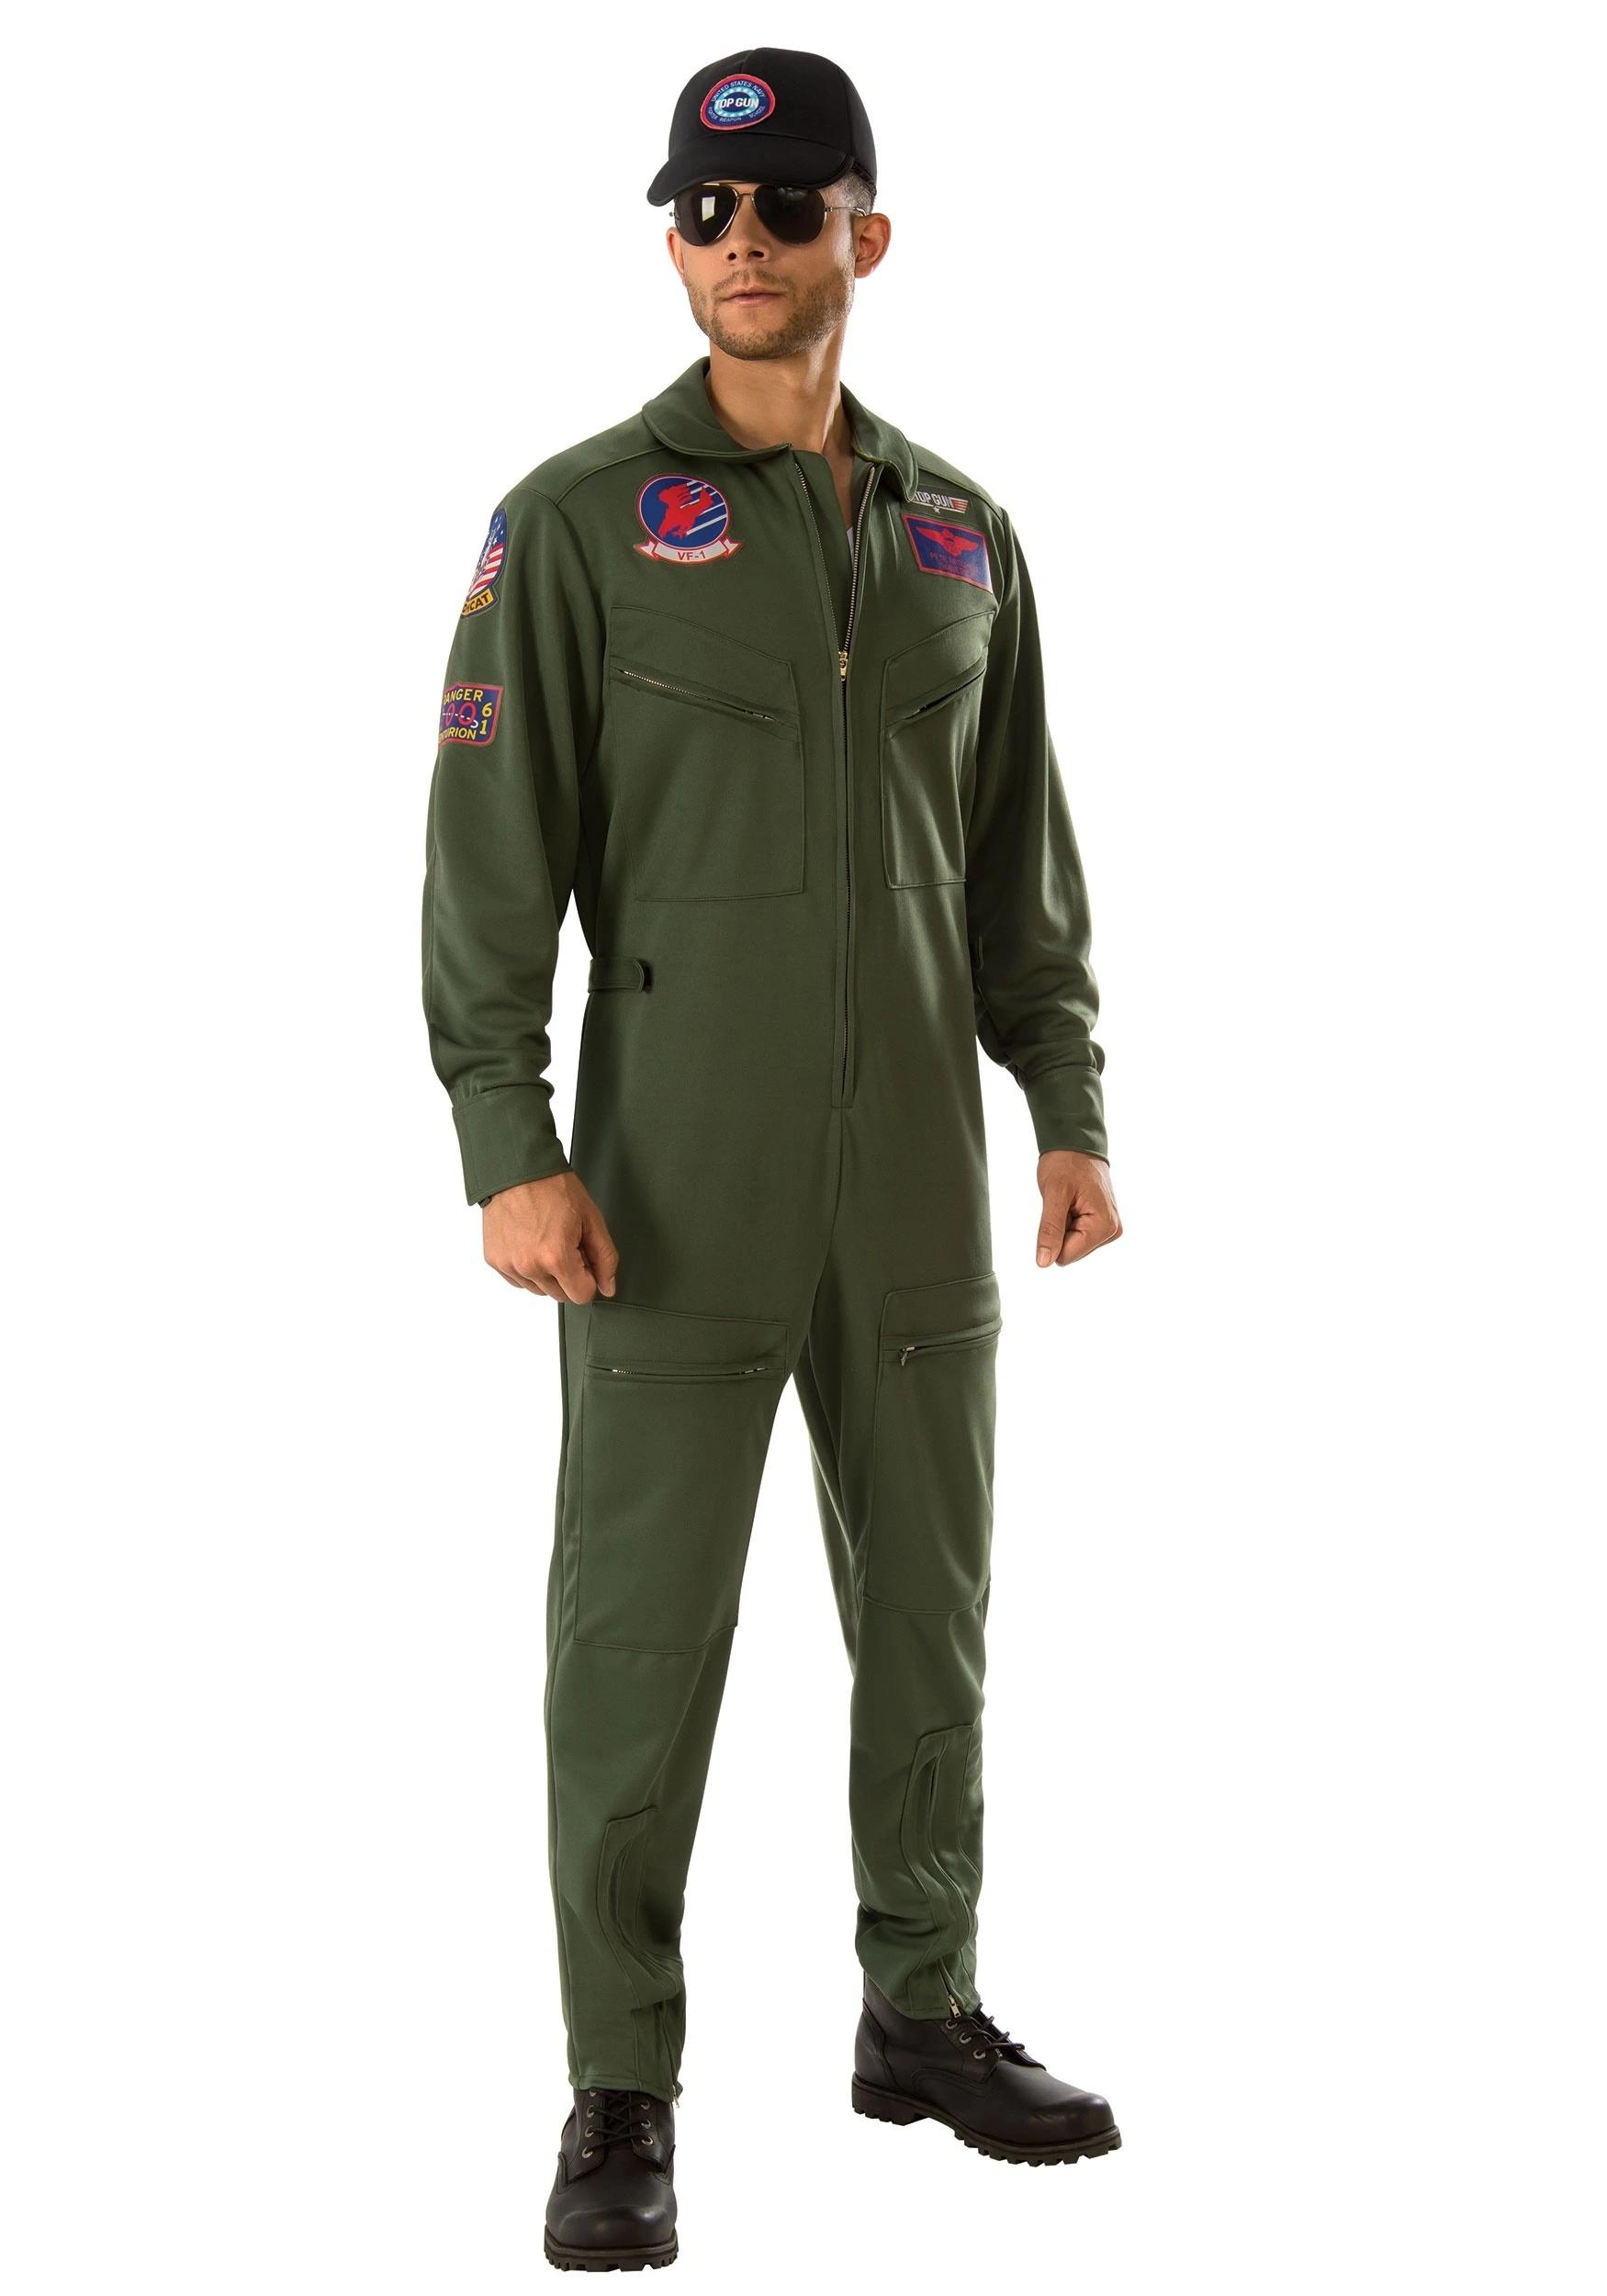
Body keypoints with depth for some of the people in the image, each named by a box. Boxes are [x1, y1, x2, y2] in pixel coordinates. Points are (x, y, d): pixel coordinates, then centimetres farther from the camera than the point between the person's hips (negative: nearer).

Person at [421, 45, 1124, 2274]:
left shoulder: (958, 534, 8)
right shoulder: (576, 520, -6)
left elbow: (1017, 858, 13)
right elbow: (491, 851, -10)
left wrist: (1073, 1115, 5)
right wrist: (510, 1149, -19)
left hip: (914, 1183, 4)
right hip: (679, 1185, -4)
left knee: (929, 1609, 11)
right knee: (641, 1641, -2)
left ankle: (927, 2016, 28)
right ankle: (624, 2103, 9)